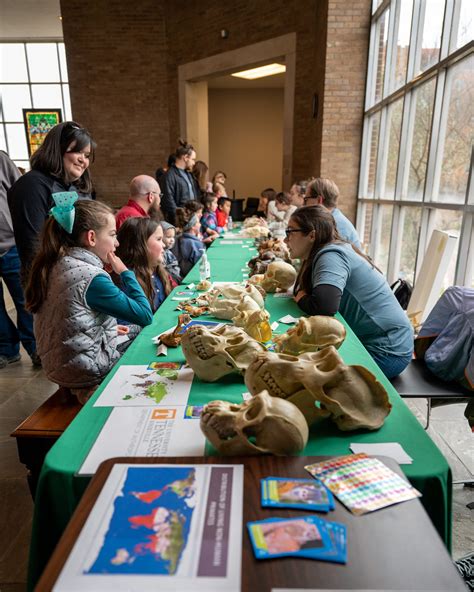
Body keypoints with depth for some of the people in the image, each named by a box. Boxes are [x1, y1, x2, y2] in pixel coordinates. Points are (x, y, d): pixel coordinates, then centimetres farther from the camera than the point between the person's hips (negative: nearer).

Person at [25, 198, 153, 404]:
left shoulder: (56, 266, 1)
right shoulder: (91, 278, -25)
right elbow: (145, 315, -20)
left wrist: (109, 328, 10)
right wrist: (124, 271, -12)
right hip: (91, 375, -8)